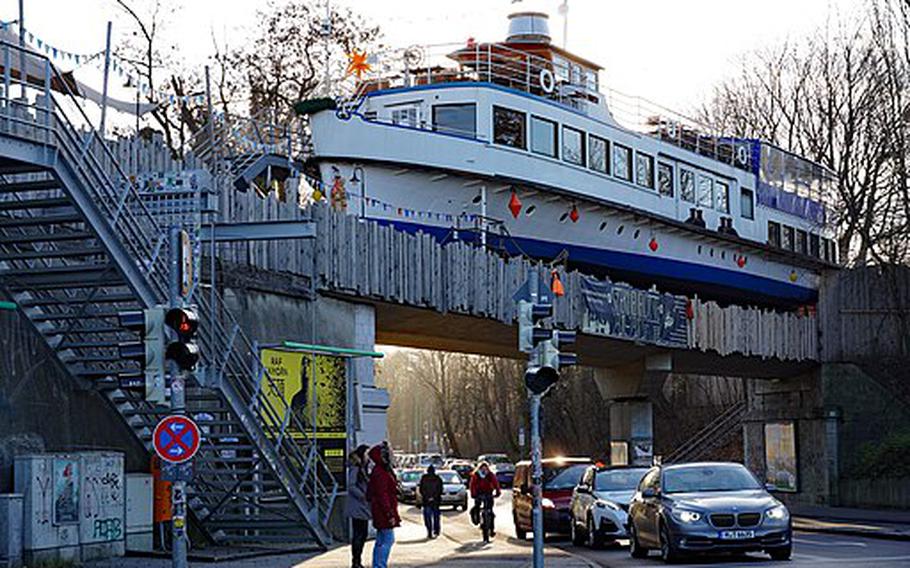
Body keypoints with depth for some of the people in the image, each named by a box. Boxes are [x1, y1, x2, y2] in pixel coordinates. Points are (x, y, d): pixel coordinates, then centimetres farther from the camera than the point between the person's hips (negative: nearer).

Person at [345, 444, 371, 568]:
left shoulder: (363, 468, 16)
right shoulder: (354, 468, -12)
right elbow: (351, 486, -18)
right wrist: (363, 496, -19)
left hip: (363, 507, 9)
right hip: (357, 507, -9)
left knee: (363, 534, 11)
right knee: (358, 534, -7)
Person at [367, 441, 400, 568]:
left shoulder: (384, 471, 16)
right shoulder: (380, 473, -18)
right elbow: (382, 495, -22)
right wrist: (390, 514, -23)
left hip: (381, 513, 11)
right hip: (384, 511, -11)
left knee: (381, 541, 14)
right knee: (388, 540, -9)